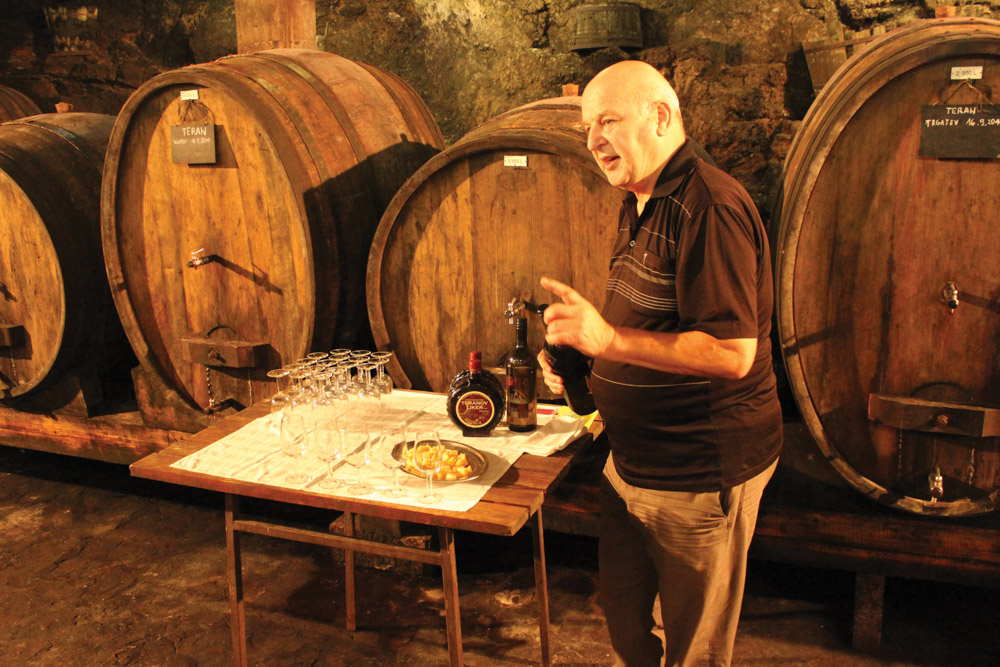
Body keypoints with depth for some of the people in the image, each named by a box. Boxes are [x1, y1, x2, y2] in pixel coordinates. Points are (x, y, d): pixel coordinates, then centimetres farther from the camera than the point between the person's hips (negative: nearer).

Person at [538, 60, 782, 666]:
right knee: (623, 617, 23)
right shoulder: (640, 207, 10)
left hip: (702, 477, -9)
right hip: (631, 466, 9)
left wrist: (609, 339, -31)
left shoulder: (709, 206, -22)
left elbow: (732, 354, -28)